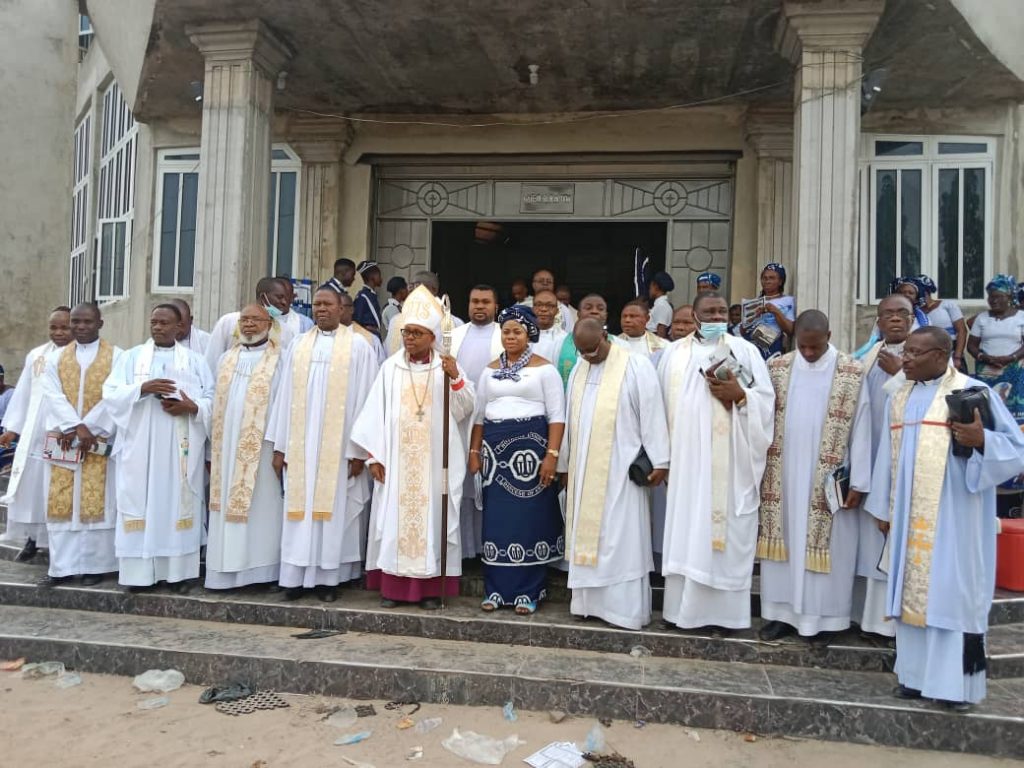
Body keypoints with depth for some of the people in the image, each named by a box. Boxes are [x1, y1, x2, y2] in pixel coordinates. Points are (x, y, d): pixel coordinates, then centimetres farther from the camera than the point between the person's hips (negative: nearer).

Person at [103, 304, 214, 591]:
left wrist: (193, 407, -15)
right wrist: (142, 388, -15)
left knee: (179, 503, 0)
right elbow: (111, 393, 1)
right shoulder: (131, 356, 12)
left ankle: (180, 570, 5)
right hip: (140, 445, 1)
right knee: (140, 504, -1)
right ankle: (139, 570, 5)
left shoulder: (195, 360, 11)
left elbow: (212, 399, 5)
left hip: (181, 448, 0)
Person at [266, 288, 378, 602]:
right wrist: (280, 445, 5)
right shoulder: (298, 345, 10)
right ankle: (297, 576, 13)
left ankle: (328, 577, 12)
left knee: (332, 509, 3)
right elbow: (285, 396, 9)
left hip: (338, 444, -3)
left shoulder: (358, 347, 0)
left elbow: (364, 398, -4)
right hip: (300, 443, 3)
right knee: (299, 508, 5)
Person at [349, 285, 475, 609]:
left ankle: (431, 586, 9)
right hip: (396, 459, 1)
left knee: (432, 517, 2)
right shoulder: (391, 367, 4)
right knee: (394, 517, 3)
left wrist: (456, 379, -18)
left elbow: (464, 410, -3)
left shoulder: (447, 367, 2)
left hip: (435, 462, -1)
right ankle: (392, 585, 12)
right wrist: (374, 455, -2)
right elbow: (376, 412, 2)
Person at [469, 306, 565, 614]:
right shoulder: (490, 370, 13)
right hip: (495, 449, 4)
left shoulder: (544, 368, -1)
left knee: (529, 519, 0)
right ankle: (497, 589, 15)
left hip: (531, 446, -4)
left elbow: (557, 416, -5)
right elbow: (479, 414, 15)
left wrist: (551, 455, -14)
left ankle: (527, 592, 9)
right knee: (496, 520, 6)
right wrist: (474, 452, 8)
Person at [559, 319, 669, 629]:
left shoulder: (636, 366, -6)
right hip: (585, 470, 6)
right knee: (587, 535, 9)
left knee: (621, 537, -3)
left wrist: (659, 461, -12)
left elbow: (652, 413, -8)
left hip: (621, 469, -6)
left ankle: (625, 608, 4)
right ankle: (591, 602, 18)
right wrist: (565, 464, 16)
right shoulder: (577, 371, 12)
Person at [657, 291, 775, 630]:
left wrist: (739, 395, -17)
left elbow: (766, 400, 3)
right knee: (685, 532, 5)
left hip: (730, 462, -2)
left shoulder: (745, 350, 4)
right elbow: (663, 403, 10)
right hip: (687, 458, 2)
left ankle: (727, 609, 10)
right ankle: (685, 606, 15)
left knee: (728, 532, 0)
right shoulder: (674, 353, 10)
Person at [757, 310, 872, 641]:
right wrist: (762, 469, 3)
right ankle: (782, 612, 18)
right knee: (784, 542, 9)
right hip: (783, 477, 3)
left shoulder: (852, 373, -5)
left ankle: (823, 616, 16)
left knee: (825, 546, 4)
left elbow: (860, 430, -4)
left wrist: (858, 482, -6)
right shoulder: (777, 368, 2)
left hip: (829, 481, -2)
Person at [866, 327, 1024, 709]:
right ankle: (915, 674, 20)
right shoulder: (899, 399, 10)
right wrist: (884, 509, 15)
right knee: (912, 592, 9)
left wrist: (982, 440, -27)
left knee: (954, 593, 0)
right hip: (910, 518, 5)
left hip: (955, 518, -5)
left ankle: (958, 682, 10)